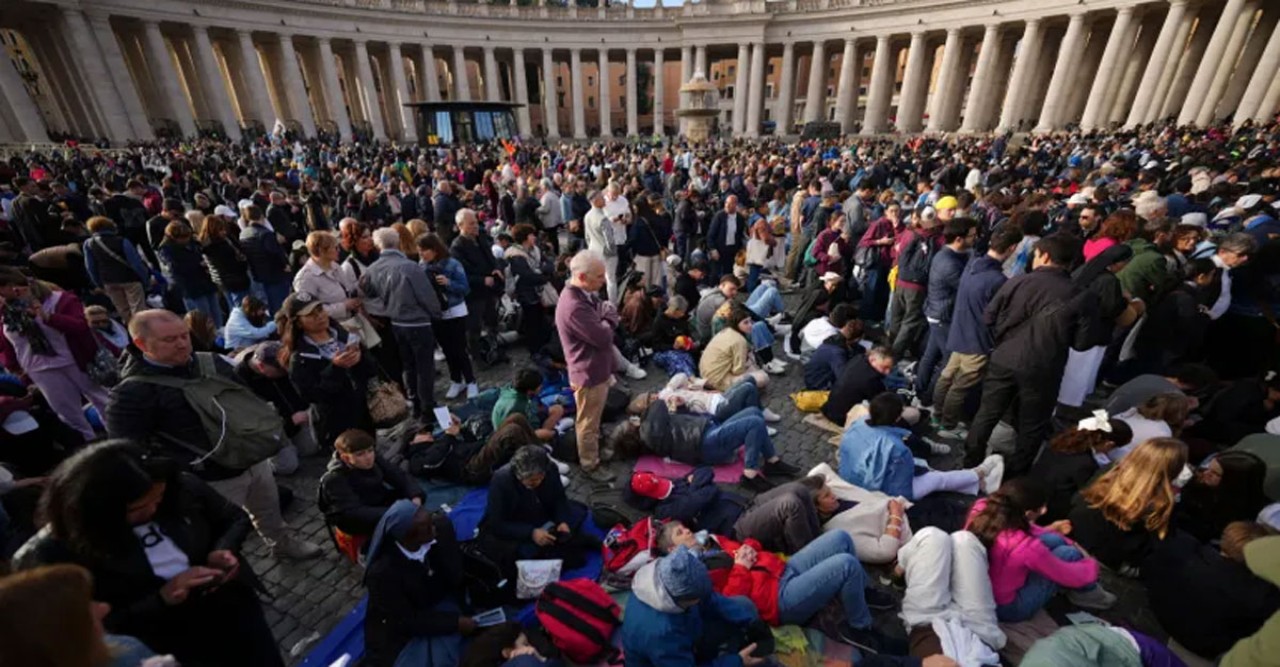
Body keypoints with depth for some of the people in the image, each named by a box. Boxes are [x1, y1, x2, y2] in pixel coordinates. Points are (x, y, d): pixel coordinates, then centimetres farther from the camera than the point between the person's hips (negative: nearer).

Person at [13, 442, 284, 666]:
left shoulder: (183, 487, -10)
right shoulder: (61, 551, -14)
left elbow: (236, 519, 8)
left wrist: (224, 550, -10)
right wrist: (161, 599, -23)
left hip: (230, 600, 2)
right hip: (169, 635, -1)